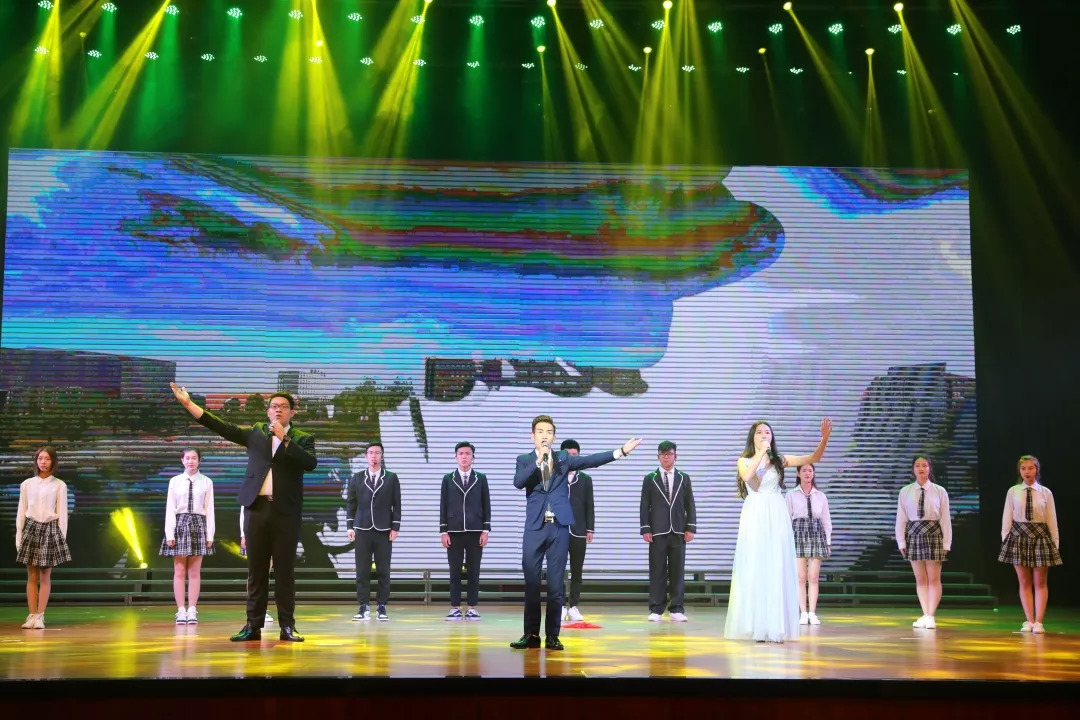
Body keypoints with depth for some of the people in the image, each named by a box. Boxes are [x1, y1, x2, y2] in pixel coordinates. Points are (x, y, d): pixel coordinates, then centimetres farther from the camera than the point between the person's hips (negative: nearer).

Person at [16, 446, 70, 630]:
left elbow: (62, 513, 2)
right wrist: (18, 536, 3)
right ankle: (32, 615, 6)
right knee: (32, 576, 2)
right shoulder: (27, 484, 6)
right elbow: (21, 512, 8)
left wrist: (62, 537, -2)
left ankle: (40, 616, 3)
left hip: (50, 529, -1)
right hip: (31, 528, 1)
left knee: (45, 576, 0)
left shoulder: (59, 485, 2)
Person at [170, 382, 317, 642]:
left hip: (286, 511, -2)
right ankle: (253, 626, 9)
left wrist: (283, 439, -13)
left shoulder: (302, 438, 6)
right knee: (256, 569, 5)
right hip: (257, 507, 2)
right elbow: (221, 427, 7)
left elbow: (311, 463, -12)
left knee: (284, 570, 1)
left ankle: (287, 626, 6)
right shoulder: (256, 432, 13)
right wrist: (188, 403, 1)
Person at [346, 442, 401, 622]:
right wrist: (350, 526, 2)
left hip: (384, 531, -1)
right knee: (362, 570, 0)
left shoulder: (391, 478, 5)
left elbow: (396, 505, 4)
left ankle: (381, 607, 5)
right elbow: (350, 503, 9)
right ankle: (364, 607, 5)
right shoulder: (356, 478, 8)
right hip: (362, 530, 1)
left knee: (383, 571, -1)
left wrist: (395, 528, -3)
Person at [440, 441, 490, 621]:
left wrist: (485, 530, -2)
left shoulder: (481, 478, 7)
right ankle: (455, 608, 5)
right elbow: (443, 506, 5)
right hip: (454, 532, 0)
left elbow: (486, 505, 6)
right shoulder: (448, 479, 7)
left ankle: (472, 609, 6)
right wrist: (443, 531, -2)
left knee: (474, 572, 1)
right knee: (455, 572, 1)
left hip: (475, 532, 0)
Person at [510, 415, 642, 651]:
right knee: (531, 584, 1)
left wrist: (621, 451, -9)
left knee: (556, 585, 2)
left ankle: (552, 635, 9)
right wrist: (538, 461, -19)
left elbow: (591, 460, 0)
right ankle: (531, 634, 10)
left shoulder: (563, 458, 11)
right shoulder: (525, 460, 7)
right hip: (534, 528, -1)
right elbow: (518, 482, -11)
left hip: (559, 527, 1)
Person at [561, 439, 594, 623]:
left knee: (577, 571, 2)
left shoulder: (586, 480, 10)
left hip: (578, 532, 1)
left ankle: (573, 607, 8)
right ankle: (561, 606, 5)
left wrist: (590, 529, 1)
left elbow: (589, 507, 8)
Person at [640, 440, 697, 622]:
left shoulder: (684, 478, 12)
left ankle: (676, 609, 6)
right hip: (657, 532, -1)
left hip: (678, 532, 1)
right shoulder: (650, 479, 8)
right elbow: (645, 505, 4)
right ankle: (656, 609, 2)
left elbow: (690, 505, 9)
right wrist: (645, 529, -5)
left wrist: (690, 527, 0)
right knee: (657, 571, -2)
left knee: (678, 571, 1)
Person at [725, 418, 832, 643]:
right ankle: (756, 626, 3)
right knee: (754, 569, -1)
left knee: (777, 569, 0)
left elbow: (813, 458, 3)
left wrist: (825, 438, -13)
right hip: (754, 517, -1)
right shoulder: (744, 461, 7)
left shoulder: (779, 460, 9)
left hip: (777, 517, 1)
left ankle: (776, 626, 3)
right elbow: (747, 476, -16)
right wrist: (761, 452, -11)